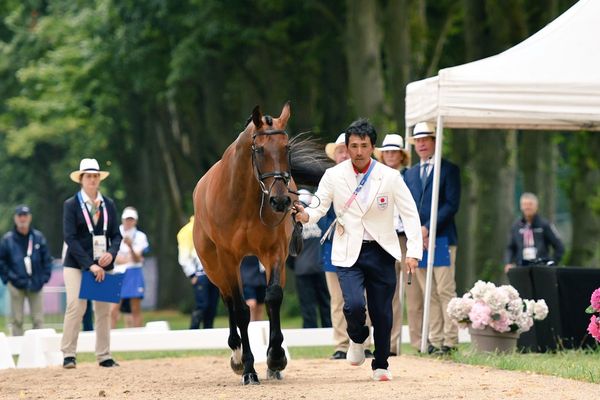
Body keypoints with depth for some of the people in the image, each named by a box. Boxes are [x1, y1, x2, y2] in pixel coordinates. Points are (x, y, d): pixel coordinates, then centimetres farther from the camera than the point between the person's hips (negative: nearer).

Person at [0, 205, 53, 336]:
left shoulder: (38, 237, 5)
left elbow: (46, 259, 8)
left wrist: (44, 277, 0)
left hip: (35, 284, 1)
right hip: (16, 285, -1)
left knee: (38, 319, 1)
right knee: (17, 320, 1)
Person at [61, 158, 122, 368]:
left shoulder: (109, 204, 10)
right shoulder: (71, 205, -2)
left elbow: (116, 235, 10)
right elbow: (70, 238, -10)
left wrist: (111, 253, -12)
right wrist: (89, 264, -19)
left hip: (103, 265, 4)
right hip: (76, 264, -4)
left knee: (104, 310, 4)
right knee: (76, 306, -12)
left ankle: (104, 356, 10)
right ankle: (68, 355, -6)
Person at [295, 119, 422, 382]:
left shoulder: (390, 177, -5)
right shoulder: (334, 176, -3)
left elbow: (410, 214, -3)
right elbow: (320, 206, -2)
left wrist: (413, 252, -12)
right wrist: (306, 215, -27)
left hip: (381, 251, 1)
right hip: (348, 252, -1)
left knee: (382, 313, 4)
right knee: (354, 304, -20)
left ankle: (381, 365, 25)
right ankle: (357, 338, 16)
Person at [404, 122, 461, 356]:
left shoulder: (449, 170, 3)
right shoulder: (410, 174, 20)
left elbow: (452, 205, -6)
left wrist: (428, 229, -13)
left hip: (441, 239, -5)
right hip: (417, 240, 5)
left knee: (445, 291, -9)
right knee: (428, 294, 4)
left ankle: (450, 342, -10)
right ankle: (434, 341, 5)